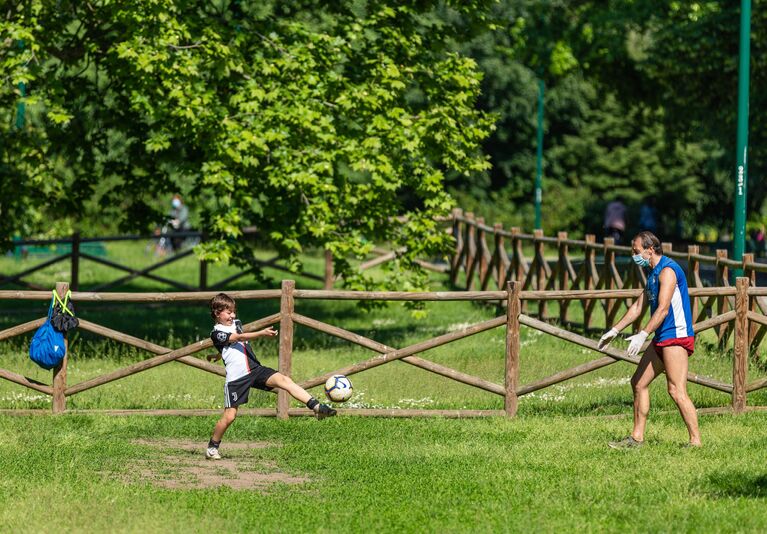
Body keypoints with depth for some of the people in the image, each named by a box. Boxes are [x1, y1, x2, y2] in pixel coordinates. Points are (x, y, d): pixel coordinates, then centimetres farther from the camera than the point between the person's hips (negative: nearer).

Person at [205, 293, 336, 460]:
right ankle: (212, 447, 17)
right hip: (236, 377, -6)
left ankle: (315, 406, -29)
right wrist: (262, 333, -35)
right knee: (229, 416, -4)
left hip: (255, 369, 6)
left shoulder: (236, 323, 15)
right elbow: (240, 338, -25)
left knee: (284, 380, -18)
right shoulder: (217, 333, -9)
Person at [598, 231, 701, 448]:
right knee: (638, 382, 12)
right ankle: (637, 437, 17)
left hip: (676, 337, -10)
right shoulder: (654, 273, 17)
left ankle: (695, 441, -11)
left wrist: (643, 335, -28)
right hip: (661, 339, 10)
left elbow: (663, 309, -23)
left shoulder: (668, 271, -14)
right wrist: (615, 330, 24)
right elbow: (638, 306, 25)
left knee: (676, 391, -13)